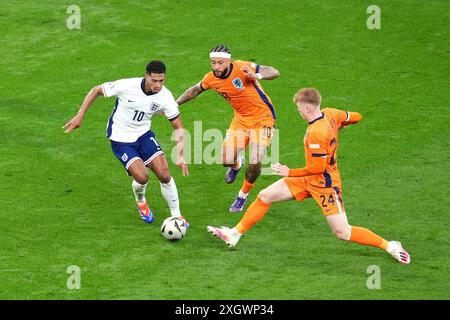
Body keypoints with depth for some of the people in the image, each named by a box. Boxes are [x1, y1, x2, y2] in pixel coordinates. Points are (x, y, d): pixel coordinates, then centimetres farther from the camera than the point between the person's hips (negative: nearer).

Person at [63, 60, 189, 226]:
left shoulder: (165, 96, -17)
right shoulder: (127, 86, -26)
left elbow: (178, 127, -8)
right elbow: (96, 90, -11)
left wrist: (180, 155, -19)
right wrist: (80, 115, -13)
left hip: (144, 134, 3)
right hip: (120, 139, -3)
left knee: (164, 175, -10)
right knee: (142, 176, -18)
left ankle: (176, 216, 9)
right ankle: (140, 201, 19)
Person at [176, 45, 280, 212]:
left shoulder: (242, 68, -24)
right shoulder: (210, 79, -8)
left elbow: (274, 72, -23)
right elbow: (195, 90, 14)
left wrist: (256, 76, -42)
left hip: (262, 118, -4)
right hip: (240, 119, 4)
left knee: (255, 163, -17)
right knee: (227, 160, -10)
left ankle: (242, 196, 12)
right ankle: (236, 164, 31)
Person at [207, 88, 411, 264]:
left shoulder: (315, 133, -29)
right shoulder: (330, 114, -5)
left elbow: (319, 167, -26)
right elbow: (356, 117, 9)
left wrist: (290, 173, -16)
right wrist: (339, 125, 29)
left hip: (325, 184, -10)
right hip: (309, 180, 10)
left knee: (342, 233, -7)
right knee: (264, 196, 7)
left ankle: (390, 246, 5)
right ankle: (235, 234, 16)